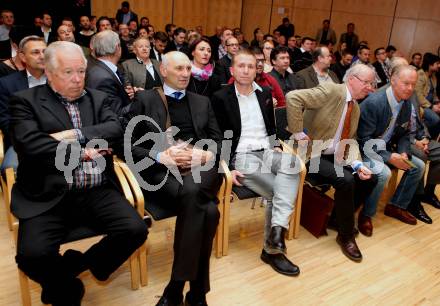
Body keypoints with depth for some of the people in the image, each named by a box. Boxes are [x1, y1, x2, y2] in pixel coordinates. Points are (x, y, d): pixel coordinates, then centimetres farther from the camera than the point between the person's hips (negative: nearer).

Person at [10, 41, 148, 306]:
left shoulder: (97, 98, 15)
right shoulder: (25, 101, 4)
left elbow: (116, 130, -1)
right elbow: (29, 144, -12)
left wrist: (74, 135, -12)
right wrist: (82, 153, -10)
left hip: (97, 192, 3)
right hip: (49, 197, -2)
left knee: (136, 230, -17)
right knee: (32, 254, -24)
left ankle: (74, 265, 11)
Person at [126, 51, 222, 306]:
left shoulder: (202, 102, 24)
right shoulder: (144, 100, 13)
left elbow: (218, 140, 16)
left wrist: (205, 154, -7)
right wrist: (161, 156, -13)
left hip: (201, 169, 3)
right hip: (161, 172, -2)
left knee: (192, 192, -36)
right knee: (207, 211, -32)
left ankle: (177, 285, -22)